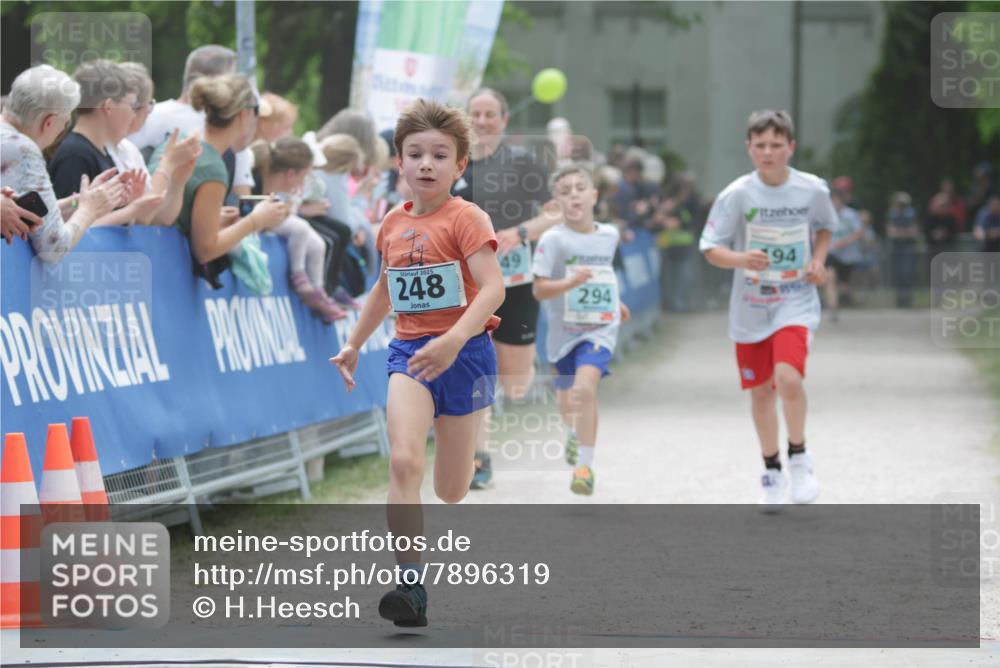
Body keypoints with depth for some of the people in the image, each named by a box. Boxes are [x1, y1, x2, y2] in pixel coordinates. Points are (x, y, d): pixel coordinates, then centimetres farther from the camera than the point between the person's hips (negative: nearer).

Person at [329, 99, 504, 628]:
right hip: (410, 351, 3)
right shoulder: (393, 225, 8)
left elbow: (493, 288, -22)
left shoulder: (465, 219, -10)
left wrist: (454, 341, -35)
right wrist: (354, 345, 30)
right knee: (404, 461, -21)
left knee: (451, 491, 6)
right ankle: (410, 586, -25)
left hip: (464, 352, -3)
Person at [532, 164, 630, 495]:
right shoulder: (553, 239, -12)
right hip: (564, 329, 0)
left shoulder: (609, 235, 2)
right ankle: (577, 433, 55)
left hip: (600, 328, 0)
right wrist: (571, 283, -30)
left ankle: (585, 466, -21)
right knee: (567, 402, 17)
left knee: (585, 387, -25)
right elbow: (539, 289, -16)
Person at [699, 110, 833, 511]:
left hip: (796, 302, -1)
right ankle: (771, 470, 29)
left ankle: (798, 455, 1)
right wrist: (741, 260, -27)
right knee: (761, 391, 9)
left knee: (788, 377, -23)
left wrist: (819, 260, -2)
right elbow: (711, 249, -7)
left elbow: (825, 226, 16)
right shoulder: (737, 195, -10)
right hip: (750, 308, 1)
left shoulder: (813, 190, -5)